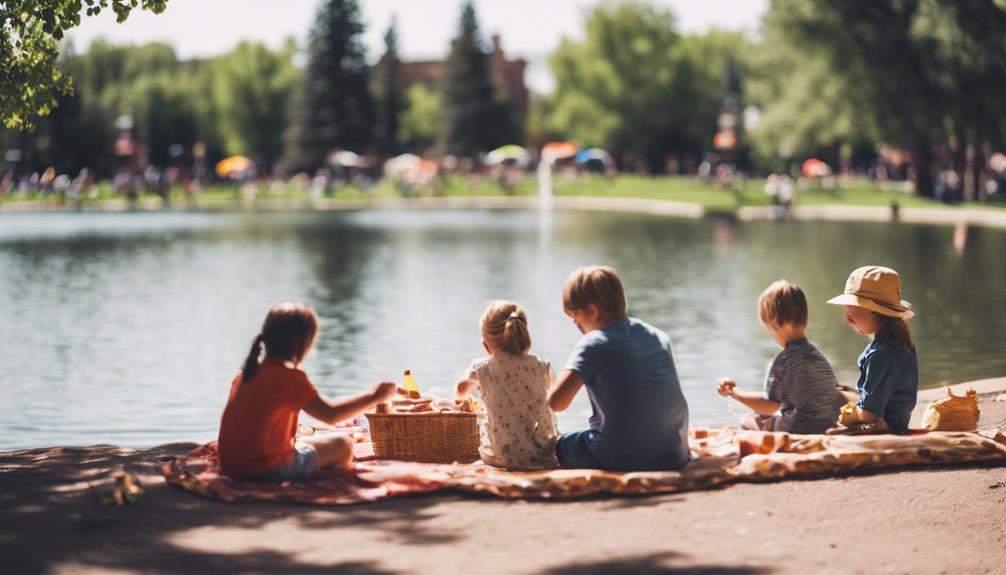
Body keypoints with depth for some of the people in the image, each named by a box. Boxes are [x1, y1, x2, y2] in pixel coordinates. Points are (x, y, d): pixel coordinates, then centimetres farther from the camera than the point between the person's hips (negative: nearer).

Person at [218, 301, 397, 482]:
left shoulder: (247, 373, 7)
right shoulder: (291, 378, -16)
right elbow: (329, 414, -12)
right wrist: (372, 397, -3)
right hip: (266, 470, -8)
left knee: (304, 441, 33)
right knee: (343, 446, 4)